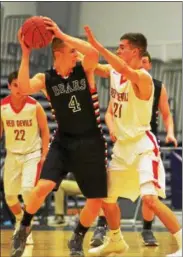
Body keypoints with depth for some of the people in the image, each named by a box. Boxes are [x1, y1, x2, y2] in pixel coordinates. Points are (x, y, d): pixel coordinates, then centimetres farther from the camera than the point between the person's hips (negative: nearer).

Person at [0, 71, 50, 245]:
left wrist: (44, 155, -8)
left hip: (32, 153, -3)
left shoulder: (34, 106, -14)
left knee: (27, 190, -21)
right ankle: (19, 218, 40)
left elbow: (44, 130, -5)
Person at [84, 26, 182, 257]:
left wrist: (96, 45, -42)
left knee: (150, 199, -20)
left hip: (142, 145, -8)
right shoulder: (114, 72, 6)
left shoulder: (142, 77, -18)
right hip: (122, 145, 8)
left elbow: (125, 70, -38)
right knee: (107, 195, 15)